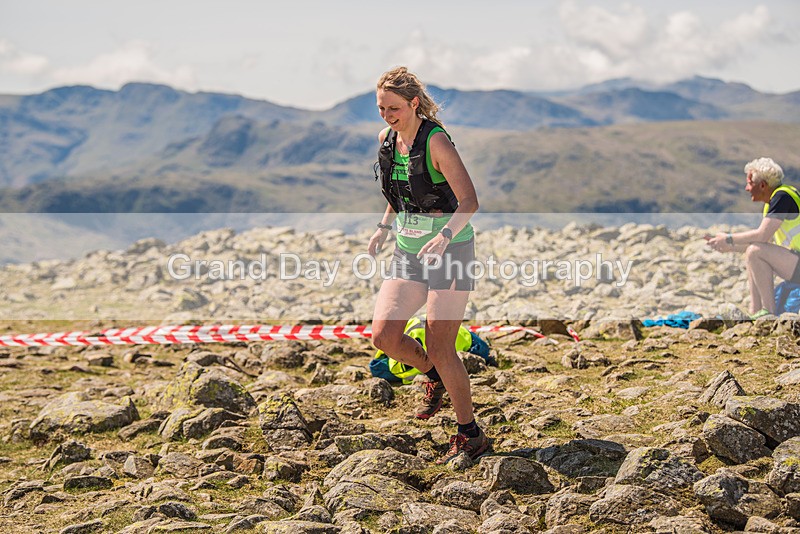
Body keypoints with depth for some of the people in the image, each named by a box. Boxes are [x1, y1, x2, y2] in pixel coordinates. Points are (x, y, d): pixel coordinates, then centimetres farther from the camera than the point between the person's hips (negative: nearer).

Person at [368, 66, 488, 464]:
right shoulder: (386, 139, 4)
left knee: (440, 348, -8)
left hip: (450, 250, -6)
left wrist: (445, 235, -38)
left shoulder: (435, 140, -17)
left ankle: (470, 436, 7)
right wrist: (384, 226, 11)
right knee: (383, 335, -7)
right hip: (408, 251, 7)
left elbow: (469, 201, -22)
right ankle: (434, 376, 23)